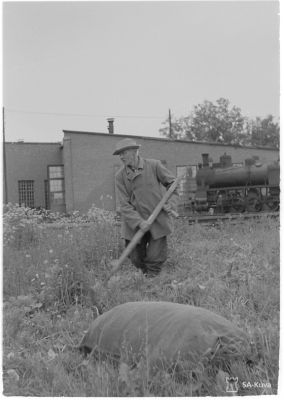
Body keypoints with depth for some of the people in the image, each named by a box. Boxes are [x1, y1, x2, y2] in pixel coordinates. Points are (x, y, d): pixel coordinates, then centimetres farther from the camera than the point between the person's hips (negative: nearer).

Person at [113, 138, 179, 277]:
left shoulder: (154, 165, -3)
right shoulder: (120, 176, -2)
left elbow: (172, 182, 10)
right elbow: (124, 204, -7)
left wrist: (171, 202, -4)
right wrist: (139, 222, -19)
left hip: (157, 221, -1)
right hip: (134, 224, 2)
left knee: (155, 259, -2)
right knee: (136, 259, 8)